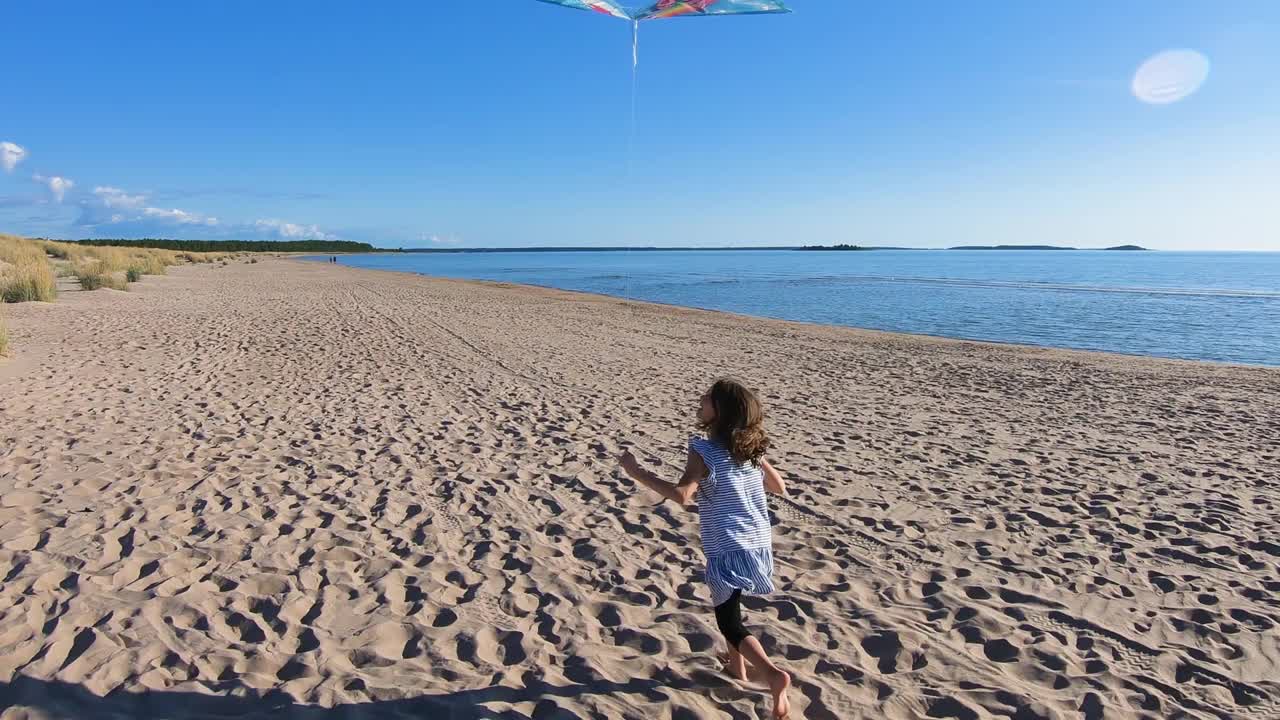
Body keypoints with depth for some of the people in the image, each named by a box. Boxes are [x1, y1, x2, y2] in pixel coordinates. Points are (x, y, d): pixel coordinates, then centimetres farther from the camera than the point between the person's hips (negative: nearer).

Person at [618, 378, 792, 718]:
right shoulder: (750, 448, 5)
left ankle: (773, 674, -13)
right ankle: (737, 665, 39)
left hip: (728, 549, -7)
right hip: (758, 544, 7)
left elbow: (681, 495, -29)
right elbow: (780, 487, 13)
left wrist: (637, 472, -22)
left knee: (728, 621, 4)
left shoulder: (704, 450, -15)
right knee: (729, 605, 28)